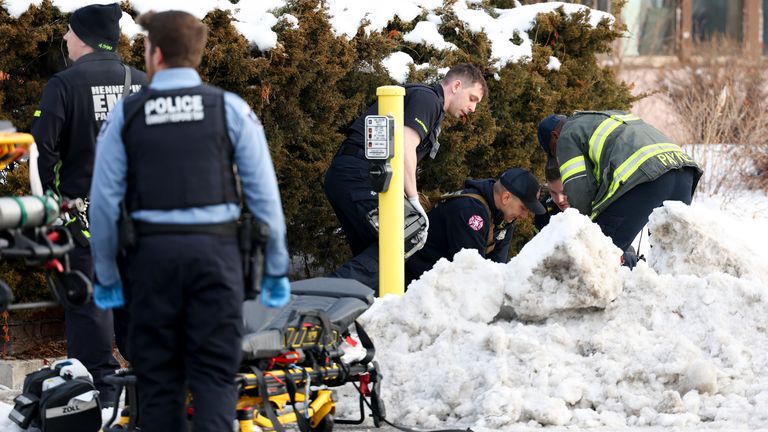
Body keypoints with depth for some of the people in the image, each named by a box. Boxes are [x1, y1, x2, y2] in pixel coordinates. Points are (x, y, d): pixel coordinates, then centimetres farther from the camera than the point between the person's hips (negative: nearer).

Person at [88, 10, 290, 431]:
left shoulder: (126, 114, 2)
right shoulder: (230, 109, 0)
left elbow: (104, 201, 2)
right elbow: (264, 194, -1)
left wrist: (105, 275, 12)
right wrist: (277, 268, 7)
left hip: (153, 251, 1)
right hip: (215, 250, -1)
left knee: (157, 376, 10)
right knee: (214, 374, 1)